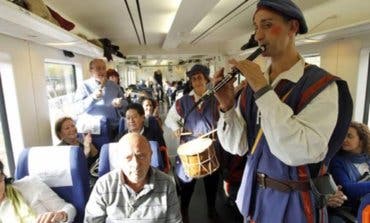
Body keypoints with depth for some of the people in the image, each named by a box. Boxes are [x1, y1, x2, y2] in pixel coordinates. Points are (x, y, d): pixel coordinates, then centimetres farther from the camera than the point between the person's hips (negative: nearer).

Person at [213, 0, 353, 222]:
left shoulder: (322, 85, -16)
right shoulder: (253, 83, -2)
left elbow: (299, 153, -30)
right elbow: (238, 146, -5)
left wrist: (263, 91, -28)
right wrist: (227, 106, -22)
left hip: (293, 203, -4)